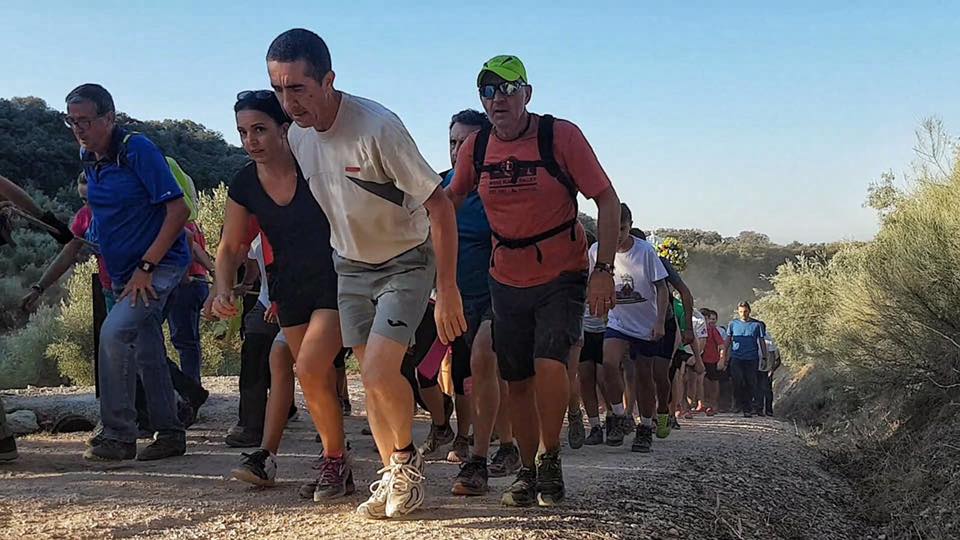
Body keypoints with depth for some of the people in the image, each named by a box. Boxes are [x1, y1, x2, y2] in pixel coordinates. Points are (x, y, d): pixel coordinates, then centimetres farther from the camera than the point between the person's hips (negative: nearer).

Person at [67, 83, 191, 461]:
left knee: (115, 333, -22)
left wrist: (146, 267, -22)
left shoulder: (138, 150, -17)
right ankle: (170, 434, 22)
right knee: (146, 351, 11)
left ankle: (118, 436, -15)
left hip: (160, 264, -9)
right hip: (124, 272, 9)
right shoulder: (88, 157, 7)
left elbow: (178, 209, -21)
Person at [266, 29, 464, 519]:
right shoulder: (296, 135, -8)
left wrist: (447, 290, -25)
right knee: (370, 377, 5)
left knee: (379, 371, -18)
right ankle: (393, 476, 20)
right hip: (349, 264, 6)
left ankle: (407, 458, 8)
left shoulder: (377, 126, -29)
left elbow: (439, 206, -24)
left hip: (406, 261, -6)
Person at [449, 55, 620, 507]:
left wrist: (604, 271, -18)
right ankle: (527, 471, 24)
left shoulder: (561, 135, -14)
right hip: (507, 281, 4)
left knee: (549, 364, -22)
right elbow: (450, 200, 14)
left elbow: (607, 201, -11)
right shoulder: (475, 147, -3)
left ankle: (550, 460, -1)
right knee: (517, 381, 8)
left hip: (562, 277, -4)